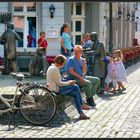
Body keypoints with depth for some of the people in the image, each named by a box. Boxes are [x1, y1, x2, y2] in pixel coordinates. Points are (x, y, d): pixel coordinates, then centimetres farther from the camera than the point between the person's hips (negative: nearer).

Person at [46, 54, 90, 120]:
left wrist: (68, 82, 11)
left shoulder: (52, 67, 14)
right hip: (56, 90, -10)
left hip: (55, 88, 10)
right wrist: (69, 83, -4)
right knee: (75, 87, -11)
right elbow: (59, 83, -18)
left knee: (75, 93, 2)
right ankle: (82, 104, 3)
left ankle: (81, 114, 1)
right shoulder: (55, 69, -18)